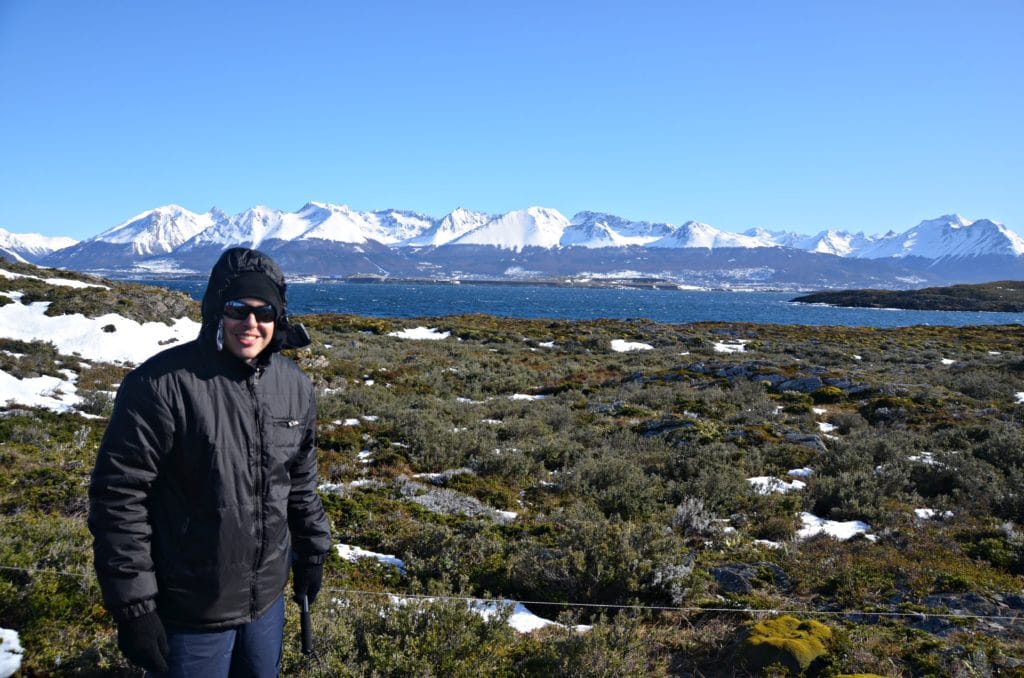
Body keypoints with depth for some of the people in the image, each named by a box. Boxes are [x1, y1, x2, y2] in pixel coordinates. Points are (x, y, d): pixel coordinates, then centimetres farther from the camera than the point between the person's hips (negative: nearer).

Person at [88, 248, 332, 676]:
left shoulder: (294, 385, 0)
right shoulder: (162, 384, -20)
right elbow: (119, 496, -17)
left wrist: (312, 551, 16)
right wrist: (133, 606, -16)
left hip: (268, 599, 6)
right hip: (188, 612, -5)